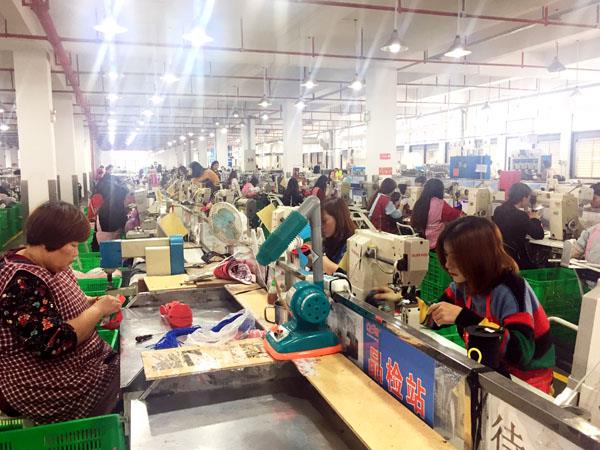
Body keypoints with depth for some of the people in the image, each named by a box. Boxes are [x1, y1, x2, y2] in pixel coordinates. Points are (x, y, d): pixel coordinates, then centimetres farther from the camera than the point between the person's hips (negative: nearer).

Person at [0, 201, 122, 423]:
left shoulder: (47, 264, 1)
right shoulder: (21, 283, -27)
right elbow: (53, 343, -31)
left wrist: (90, 302, -1)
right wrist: (98, 310, -21)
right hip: (48, 387, -9)